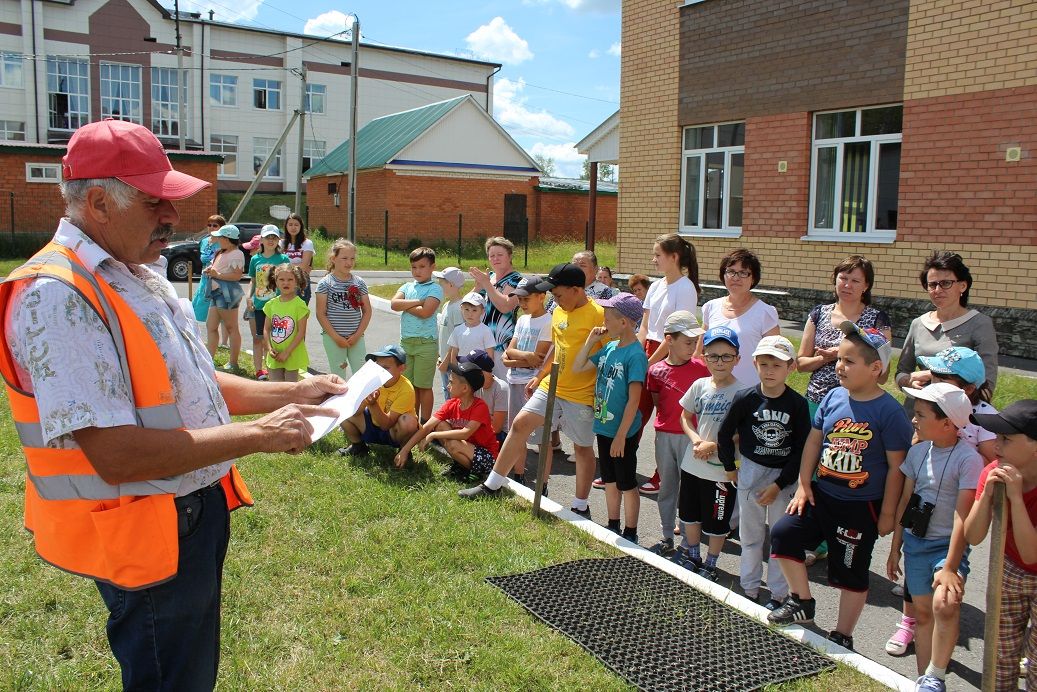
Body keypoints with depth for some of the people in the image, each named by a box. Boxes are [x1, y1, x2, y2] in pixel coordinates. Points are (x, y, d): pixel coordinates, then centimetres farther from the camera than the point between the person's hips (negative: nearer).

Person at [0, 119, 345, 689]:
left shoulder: (139, 278, 7)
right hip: (145, 534, -9)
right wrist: (257, 435, -25)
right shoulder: (56, 296, -24)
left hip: (198, 513, 9)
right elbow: (115, 455, -30)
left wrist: (290, 393, 4)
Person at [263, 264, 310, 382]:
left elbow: (301, 332, -13)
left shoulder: (299, 305, -10)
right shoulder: (271, 304, 4)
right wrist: (269, 348, -7)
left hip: (293, 356, -4)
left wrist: (286, 352, -16)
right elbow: (266, 329, 7)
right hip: (274, 357, 4)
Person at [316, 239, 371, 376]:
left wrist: (357, 335, -4)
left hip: (356, 338, 3)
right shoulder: (325, 283, -4)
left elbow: (367, 311, 7)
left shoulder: (359, 283, 5)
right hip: (333, 338, -3)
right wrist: (336, 337, -11)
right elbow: (321, 314, -6)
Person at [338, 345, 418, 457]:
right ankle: (358, 446, 12)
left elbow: (386, 424, -29)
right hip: (373, 425, 5)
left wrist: (373, 404, -43)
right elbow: (355, 413, -16)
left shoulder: (406, 389, -26)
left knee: (409, 422, -37)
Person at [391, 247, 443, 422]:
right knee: (410, 385, 11)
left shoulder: (435, 289, -4)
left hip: (426, 343, -5)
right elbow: (394, 304, -5)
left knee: (424, 386, 2)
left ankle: (425, 422, 12)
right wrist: (417, 302, -13)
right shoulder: (407, 287, 12)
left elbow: (425, 312, -19)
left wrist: (405, 305, -5)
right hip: (405, 342, 5)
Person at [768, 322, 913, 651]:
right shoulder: (834, 397, -1)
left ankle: (842, 637, 28)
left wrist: (887, 513, -9)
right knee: (783, 533, -5)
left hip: (861, 507, -5)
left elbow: (896, 466, -12)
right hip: (822, 494, 5)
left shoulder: (889, 411, -16)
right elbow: (814, 440, 8)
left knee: (851, 574, 9)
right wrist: (803, 485, 6)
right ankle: (802, 602, 17)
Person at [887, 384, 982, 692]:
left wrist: (950, 567, -25)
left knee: (945, 604, -27)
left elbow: (962, 517, -21)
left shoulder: (968, 459, -17)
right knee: (922, 612, 12)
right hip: (915, 541, 6)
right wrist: (895, 548, 11)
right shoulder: (918, 451, 2)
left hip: (948, 544, -6)